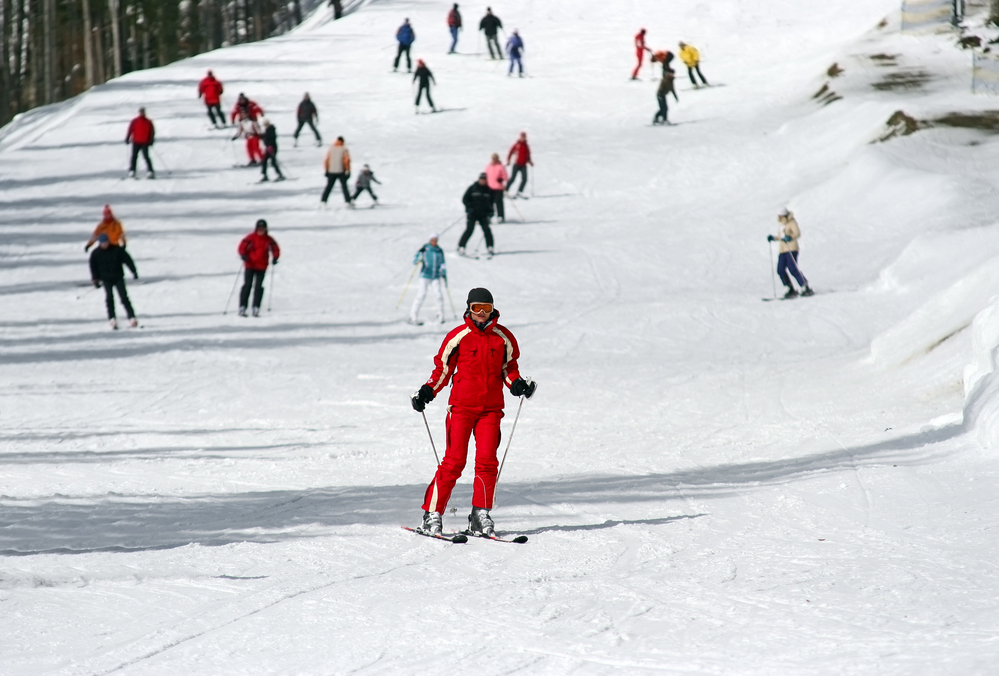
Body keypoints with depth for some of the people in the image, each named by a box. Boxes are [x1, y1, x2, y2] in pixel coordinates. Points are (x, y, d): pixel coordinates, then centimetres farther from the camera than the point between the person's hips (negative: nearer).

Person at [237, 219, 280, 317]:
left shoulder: (269, 240, 1)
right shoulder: (251, 238, -5)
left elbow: (275, 249, 9)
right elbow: (242, 247, -7)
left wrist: (275, 257, -9)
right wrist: (243, 255, -26)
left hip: (262, 267, 2)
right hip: (250, 265, -2)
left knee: (258, 287, -1)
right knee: (247, 285, -4)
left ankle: (256, 308, 1)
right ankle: (242, 308, -3)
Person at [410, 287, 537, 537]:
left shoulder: (503, 337, 7)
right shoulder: (458, 336, 1)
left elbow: (509, 367, 16)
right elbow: (443, 369, 6)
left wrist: (517, 384, -4)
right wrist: (427, 391, -7)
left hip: (491, 409, 2)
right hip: (461, 406, -2)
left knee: (487, 461, -5)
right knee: (454, 460, -7)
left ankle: (481, 516, 3)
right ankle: (432, 514, -2)